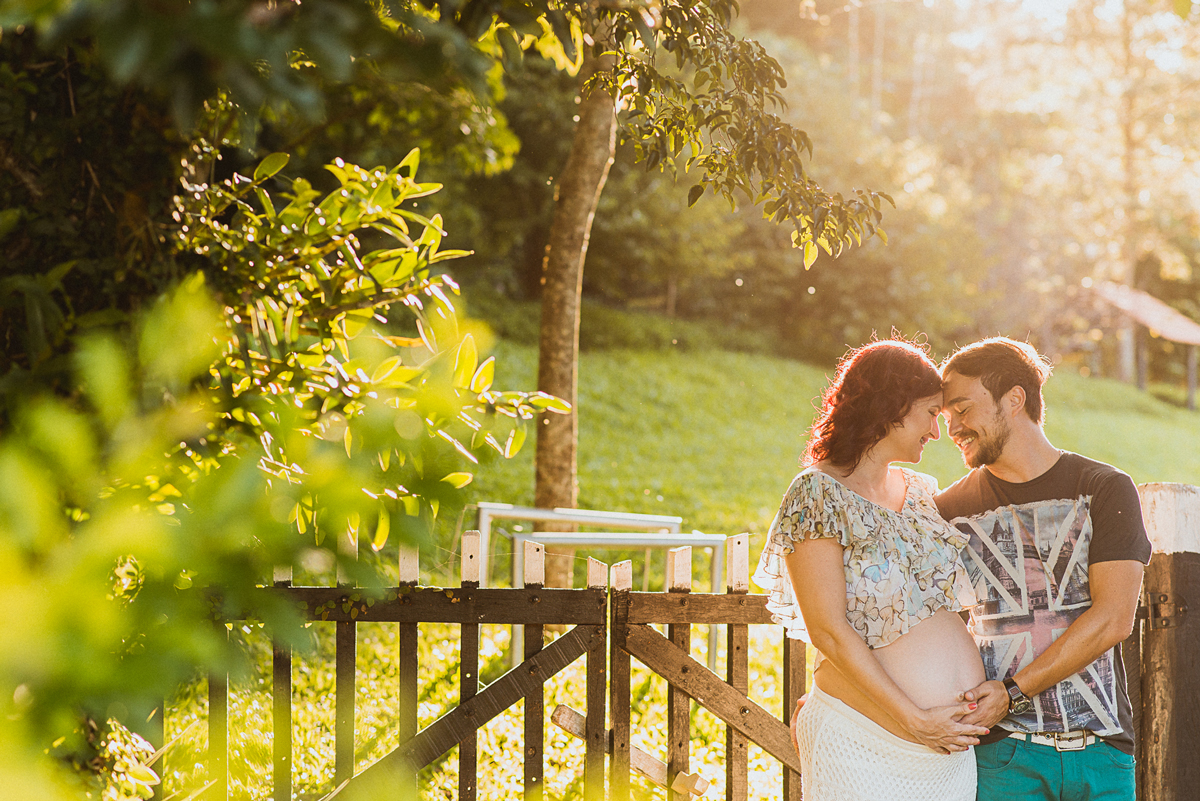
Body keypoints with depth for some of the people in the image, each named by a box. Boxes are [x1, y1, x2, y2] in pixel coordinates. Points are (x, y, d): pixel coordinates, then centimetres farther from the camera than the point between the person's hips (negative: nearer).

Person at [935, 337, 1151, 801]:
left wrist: (1012, 691, -11)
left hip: (1102, 747, 0)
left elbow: (1113, 619, -6)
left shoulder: (1105, 489, 3)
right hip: (1002, 748, 0)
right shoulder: (950, 510, 8)